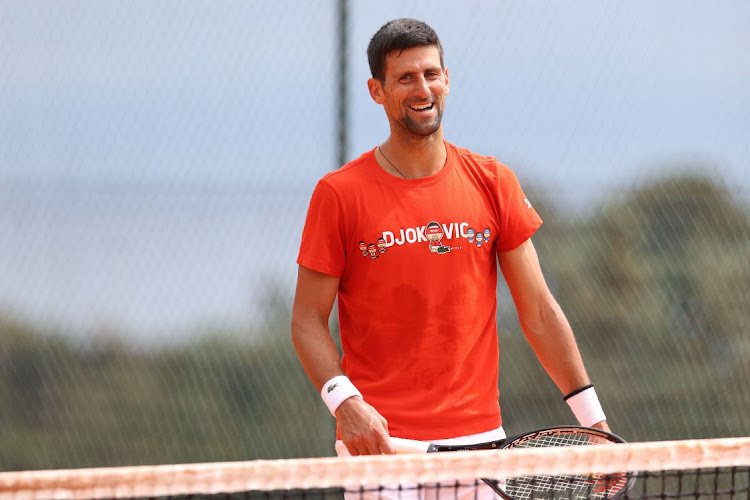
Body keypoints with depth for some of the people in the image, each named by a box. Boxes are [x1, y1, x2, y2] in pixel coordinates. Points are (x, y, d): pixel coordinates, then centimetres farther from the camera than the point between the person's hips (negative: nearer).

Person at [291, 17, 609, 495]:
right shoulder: (340, 195, -2)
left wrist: (594, 421, 3)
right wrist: (345, 401, -17)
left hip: (479, 437, 2)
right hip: (380, 439, -2)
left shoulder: (493, 183, 6)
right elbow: (309, 320, 0)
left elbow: (539, 312, 8)